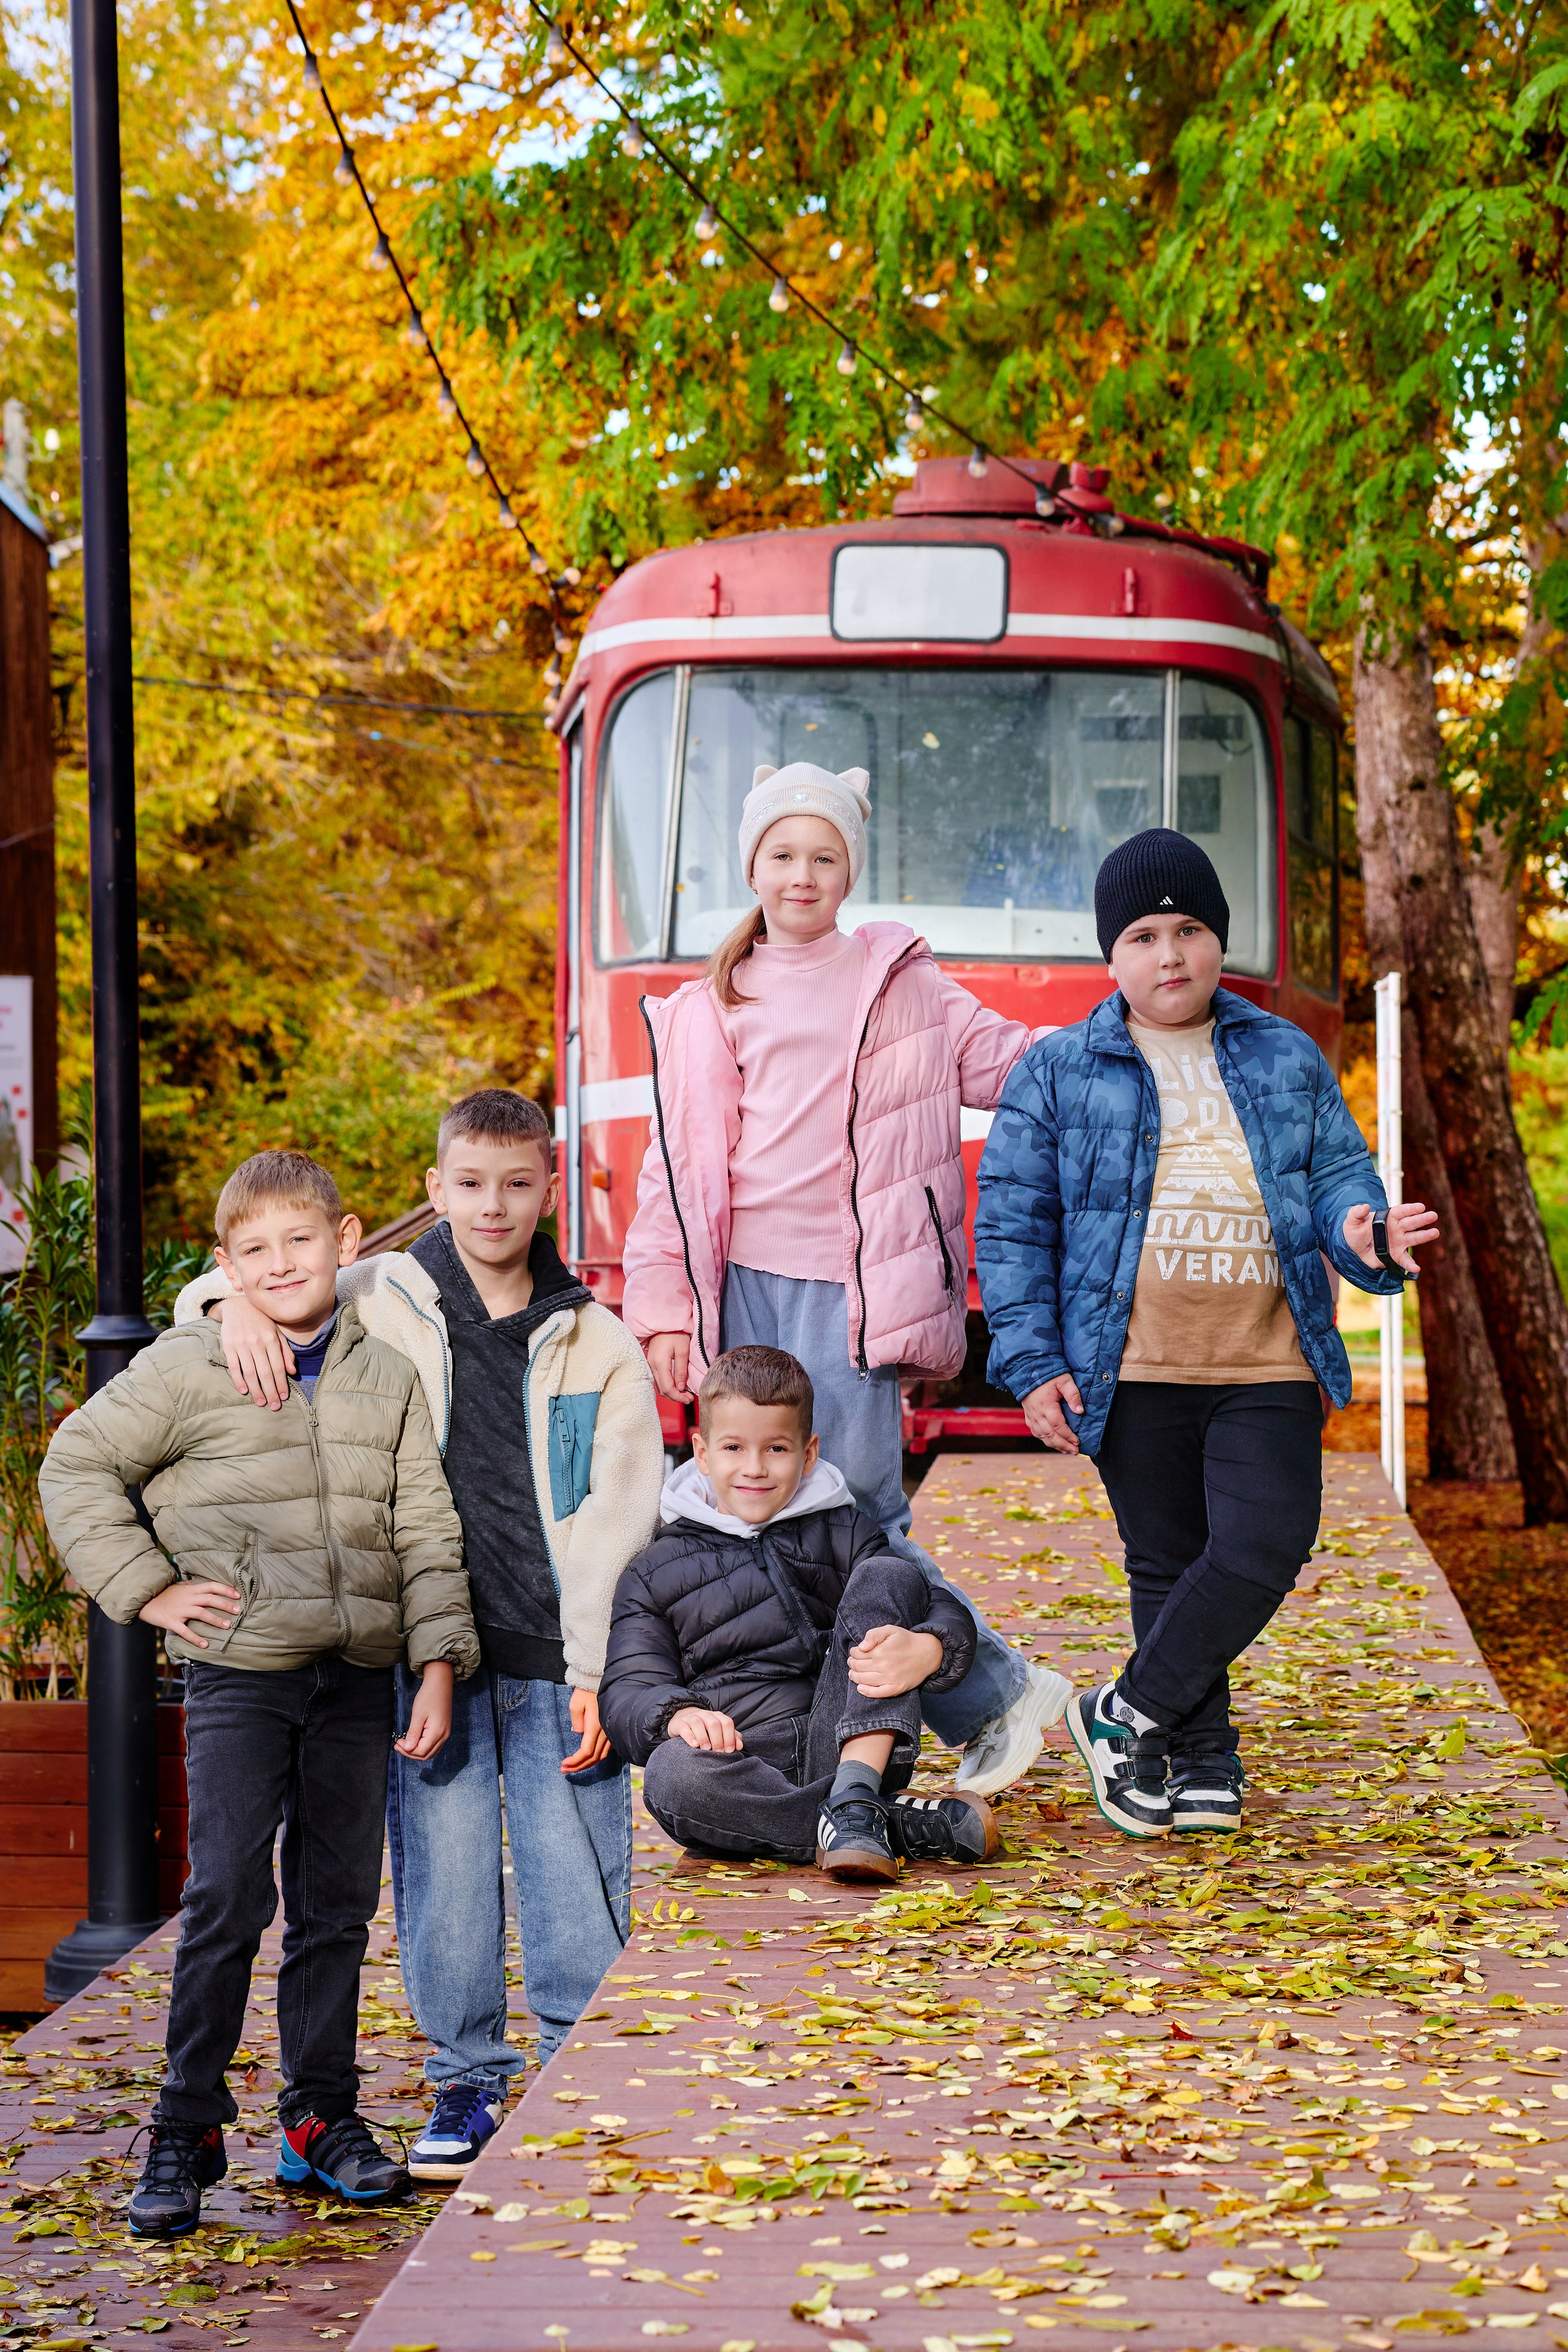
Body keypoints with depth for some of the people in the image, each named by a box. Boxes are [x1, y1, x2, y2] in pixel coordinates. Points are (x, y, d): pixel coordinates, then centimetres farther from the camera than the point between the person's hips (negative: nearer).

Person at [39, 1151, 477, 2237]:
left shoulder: (389, 1374, 8)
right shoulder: (189, 1368, -2)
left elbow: (427, 1531, 9)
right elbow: (77, 1466, 3)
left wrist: (438, 1665, 1)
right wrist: (146, 1588, -3)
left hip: (359, 1676, 4)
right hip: (241, 1669, -3)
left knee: (340, 1901, 8)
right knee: (229, 1899, -6)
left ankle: (323, 2118, 19)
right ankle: (186, 2132, 3)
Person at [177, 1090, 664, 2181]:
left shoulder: (598, 1343, 6)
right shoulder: (378, 1304, 6)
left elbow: (617, 1516, 2)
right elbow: (227, 1283, 13)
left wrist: (595, 1669, -6)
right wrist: (239, 1304, -13)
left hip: (555, 1660, 0)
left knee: (577, 1877, 0)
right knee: (443, 1872, 3)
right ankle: (469, 2082, 18)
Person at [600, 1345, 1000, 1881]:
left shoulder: (841, 1535, 17)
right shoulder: (655, 1573, 17)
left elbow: (949, 1615, 5)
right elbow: (627, 1691, 5)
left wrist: (926, 1651, -22)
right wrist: (677, 1715, -20)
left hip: (851, 1748, 1)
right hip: (744, 1766, 0)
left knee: (887, 1575, -14)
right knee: (670, 1774, -35)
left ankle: (854, 1799, -31)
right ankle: (903, 1825, -30)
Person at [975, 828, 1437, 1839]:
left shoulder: (1288, 1059, 13)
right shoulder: (1061, 1071, 6)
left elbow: (1340, 1172, 11)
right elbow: (1012, 1222, 4)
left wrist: (1364, 1234, -14)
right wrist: (1032, 1363, -4)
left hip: (1267, 1371, 1)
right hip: (1132, 1373, -1)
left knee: (1264, 1548, -12)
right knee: (1168, 1563, 5)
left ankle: (1128, 1714, 3)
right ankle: (1200, 1757, 19)